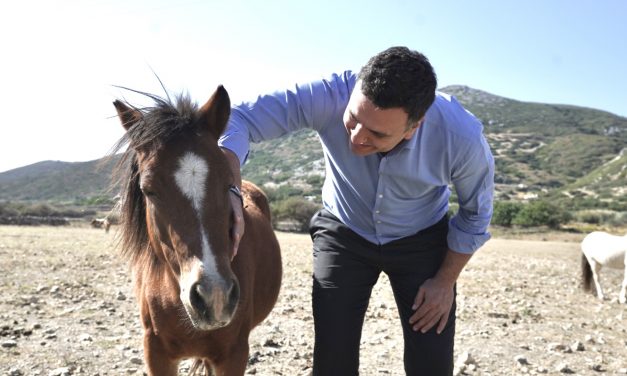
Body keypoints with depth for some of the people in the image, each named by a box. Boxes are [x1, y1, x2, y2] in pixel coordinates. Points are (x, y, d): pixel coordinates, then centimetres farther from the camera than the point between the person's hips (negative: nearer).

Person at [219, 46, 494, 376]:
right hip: (343, 235, 0)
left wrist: (446, 281, -5)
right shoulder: (329, 95, -33)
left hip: (421, 240, 0)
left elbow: (475, 214, -10)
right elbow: (237, 118, -31)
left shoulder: (463, 138, -30)